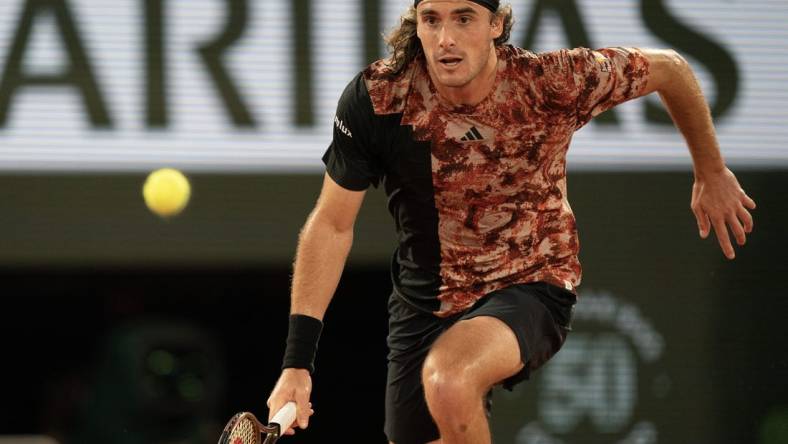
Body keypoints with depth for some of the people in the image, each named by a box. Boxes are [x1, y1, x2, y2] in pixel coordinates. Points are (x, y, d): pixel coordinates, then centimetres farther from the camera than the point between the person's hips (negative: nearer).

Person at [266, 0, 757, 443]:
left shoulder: (553, 82, -21)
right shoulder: (375, 99, -18)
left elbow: (669, 69, -2)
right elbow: (332, 225, -9)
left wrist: (712, 174, 12)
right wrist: (298, 359, -15)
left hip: (531, 286, -3)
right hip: (423, 303, 3)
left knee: (448, 380, -34)